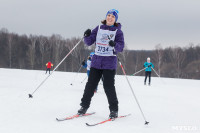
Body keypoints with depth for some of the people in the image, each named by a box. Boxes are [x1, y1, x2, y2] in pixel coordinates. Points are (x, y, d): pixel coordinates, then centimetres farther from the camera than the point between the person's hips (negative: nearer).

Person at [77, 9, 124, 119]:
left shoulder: (118, 31, 2)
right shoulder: (99, 28, 10)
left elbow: (121, 47, -7)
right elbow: (89, 42, 8)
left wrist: (115, 45, -29)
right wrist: (87, 36, -13)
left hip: (110, 62, -3)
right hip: (96, 60, 3)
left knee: (108, 86, -7)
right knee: (91, 84, 3)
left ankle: (114, 110, 5)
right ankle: (84, 106, 16)